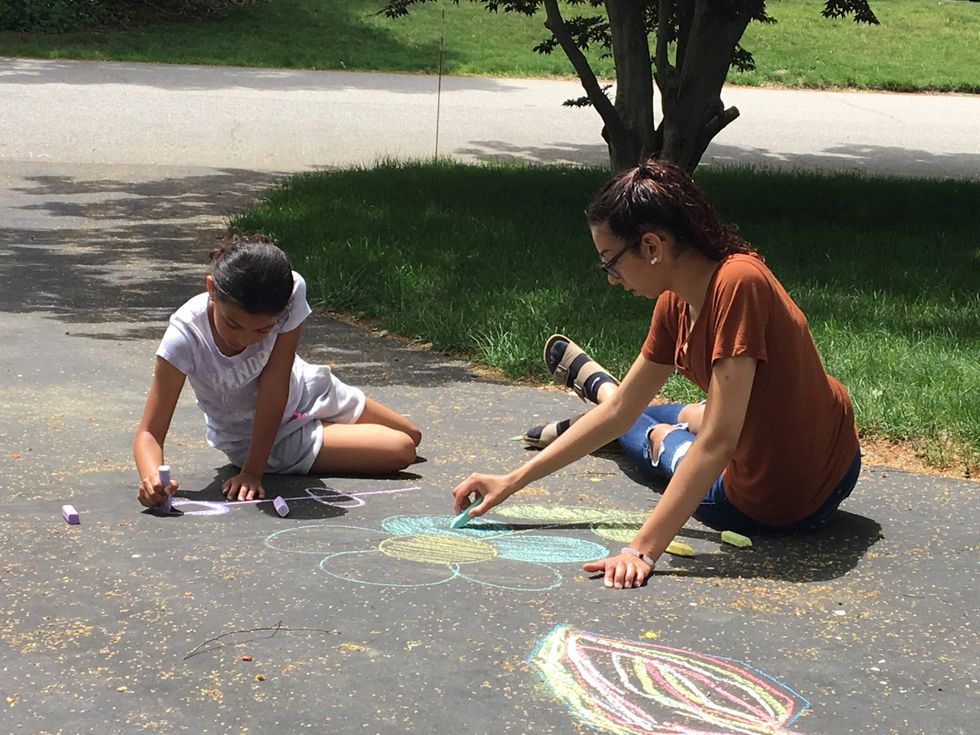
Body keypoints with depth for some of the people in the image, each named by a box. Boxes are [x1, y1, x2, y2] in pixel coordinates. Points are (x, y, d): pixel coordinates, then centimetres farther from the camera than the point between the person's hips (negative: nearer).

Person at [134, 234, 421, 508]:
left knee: (411, 436, 20)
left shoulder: (291, 291, -34)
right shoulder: (185, 336, -37)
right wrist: (151, 478, -58)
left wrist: (253, 470, -33)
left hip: (306, 389, 3)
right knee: (400, 451, -8)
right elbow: (150, 431, -35)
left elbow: (275, 382, -31)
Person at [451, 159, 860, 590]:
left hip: (768, 507, -6)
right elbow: (620, 410, 6)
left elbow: (718, 440, -32)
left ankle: (597, 386, 52)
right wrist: (513, 481, 5)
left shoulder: (737, 283, -29)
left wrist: (642, 551, -33)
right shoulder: (676, 303, -2)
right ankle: (597, 386, 62)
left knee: (657, 433, 21)